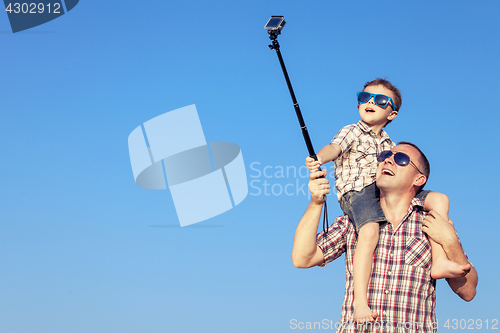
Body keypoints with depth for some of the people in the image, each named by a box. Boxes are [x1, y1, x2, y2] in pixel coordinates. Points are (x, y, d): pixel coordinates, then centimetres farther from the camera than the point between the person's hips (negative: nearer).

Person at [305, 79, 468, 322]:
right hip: (358, 192, -7)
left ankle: (439, 261, -15)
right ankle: (360, 301, -41)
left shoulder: (389, 144, 25)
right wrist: (317, 160, -36)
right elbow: (334, 147, -13)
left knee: (439, 199, -5)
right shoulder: (352, 132, 8)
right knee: (369, 230, -37)